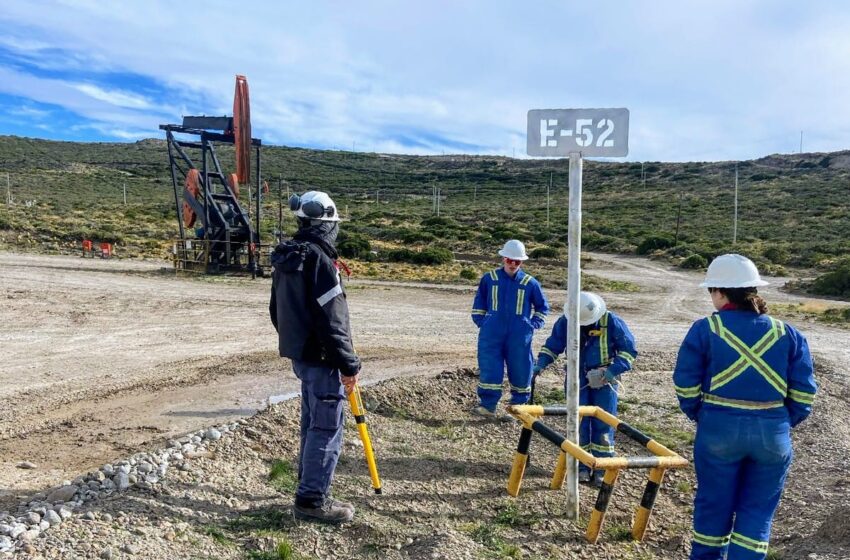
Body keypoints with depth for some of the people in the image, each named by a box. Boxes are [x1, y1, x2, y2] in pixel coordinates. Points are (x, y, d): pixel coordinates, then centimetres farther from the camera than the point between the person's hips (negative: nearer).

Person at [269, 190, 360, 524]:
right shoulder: (319, 259, -19)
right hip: (321, 358, -9)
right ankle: (312, 500, 5)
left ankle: (309, 485, 31)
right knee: (326, 428, -1)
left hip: (298, 354, 10)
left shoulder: (286, 258, 10)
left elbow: (276, 310, 19)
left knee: (312, 423, 19)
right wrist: (348, 365, -17)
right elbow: (332, 320, -22)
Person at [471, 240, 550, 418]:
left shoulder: (530, 283, 1)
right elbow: (479, 302, 16)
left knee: (520, 371, 6)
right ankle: (488, 406, 7)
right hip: (492, 335, 0)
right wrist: (481, 321, 7)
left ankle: (518, 407, 21)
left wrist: (534, 324, 4)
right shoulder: (489, 278, 3)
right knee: (489, 370, -4)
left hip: (519, 336, 0)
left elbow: (542, 306, 15)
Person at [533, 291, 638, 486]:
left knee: (603, 425, 1)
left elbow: (628, 350, -8)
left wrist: (613, 371, -20)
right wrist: (541, 363, -12)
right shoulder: (565, 322, -9)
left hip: (604, 381, -2)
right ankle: (581, 468, 15)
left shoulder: (611, 322, -15)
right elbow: (552, 345, 4)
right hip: (578, 380, 2)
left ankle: (601, 470, 12)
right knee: (578, 424, 3)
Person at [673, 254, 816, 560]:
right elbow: (803, 393, 1)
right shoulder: (787, 334, 0)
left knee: (713, 505, 16)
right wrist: (783, 423, 15)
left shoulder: (704, 329, -7)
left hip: (719, 429, -1)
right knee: (757, 511, 14)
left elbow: (686, 386, -4)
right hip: (773, 434, 1)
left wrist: (699, 415, 11)